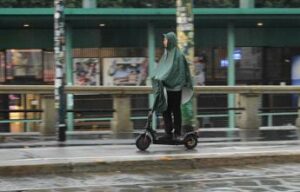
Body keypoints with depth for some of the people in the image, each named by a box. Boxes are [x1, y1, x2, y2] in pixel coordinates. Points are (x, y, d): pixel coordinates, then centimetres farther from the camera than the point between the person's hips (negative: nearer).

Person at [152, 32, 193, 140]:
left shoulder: (178, 55, -10)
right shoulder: (166, 54, 14)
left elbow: (174, 70, -18)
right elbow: (160, 69, 14)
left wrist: (162, 79, -23)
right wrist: (157, 77, -2)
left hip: (175, 87, -7)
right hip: (166, 87, 7)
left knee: (175, 110, 0)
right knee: (165, 110, 4)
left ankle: (177, 133, 6)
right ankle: (168, 132, 9)